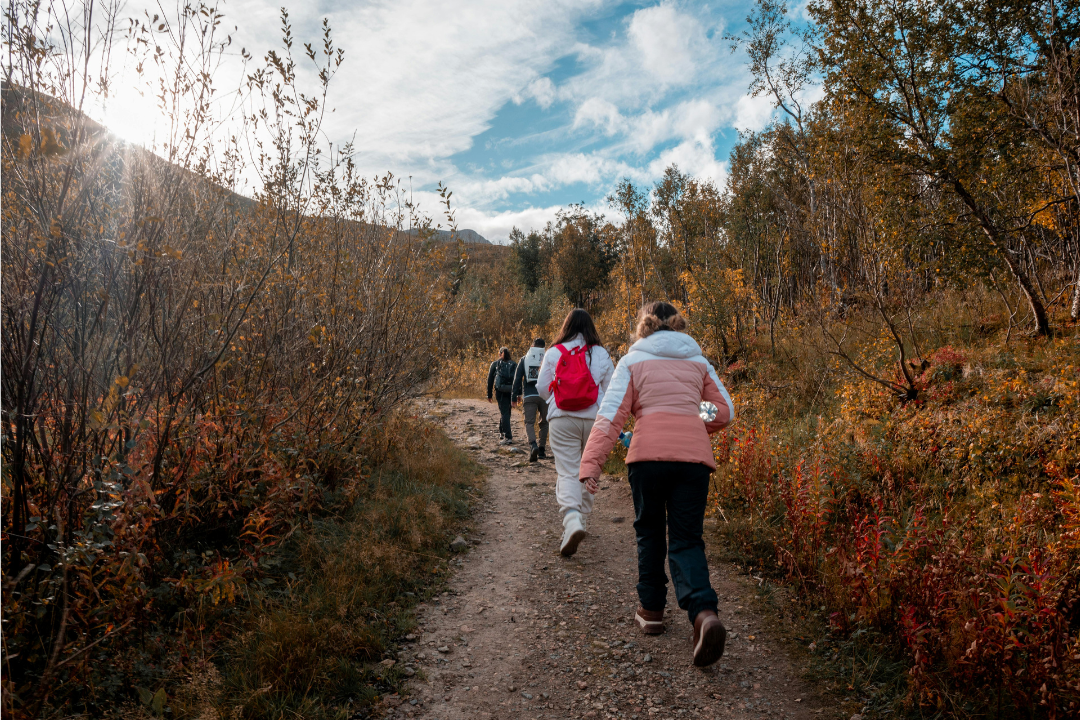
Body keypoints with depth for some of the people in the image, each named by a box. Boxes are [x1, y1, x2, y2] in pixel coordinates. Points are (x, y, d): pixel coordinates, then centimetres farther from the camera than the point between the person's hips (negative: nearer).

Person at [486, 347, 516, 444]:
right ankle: (502, 432, 37)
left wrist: (489, 395, 11)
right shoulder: (513, 364, 14)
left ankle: (508, 437, -15)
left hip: (500, 391, -3)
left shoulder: (495, 364, 9)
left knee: (504, 412, -5)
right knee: (505, 411, 21)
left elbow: (490, 380, 7)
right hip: (511, 391, 3)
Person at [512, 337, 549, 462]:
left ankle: (533, 445, -26)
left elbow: (517, 379, 6)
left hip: (529, 396, 0)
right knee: (544, 422, 15)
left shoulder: (524, 359, 9)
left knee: (529, 422, -1)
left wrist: (514, 397, 11)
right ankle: (542, 450, 15)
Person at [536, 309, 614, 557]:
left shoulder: (553, 353, 0)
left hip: (562, 420, -1)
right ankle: (583, 519, 28)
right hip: (594, 420, 1)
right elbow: (612, 391, 5)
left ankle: (572, 519, -23)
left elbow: (542, 389, 4)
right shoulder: (601, 354, 2)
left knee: (567, 472, -2)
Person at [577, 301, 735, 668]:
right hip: (694, 455, 2)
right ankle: (704, 613, -18)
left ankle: (652, 610, 28)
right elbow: (724, 410, 16)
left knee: (649, 532, 18)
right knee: (686, 540, 5)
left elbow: (611, 414, -2)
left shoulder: (632, 361, 9)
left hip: (649, 454, -2)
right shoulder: (698, 361, 19)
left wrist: (591, 463, -9)